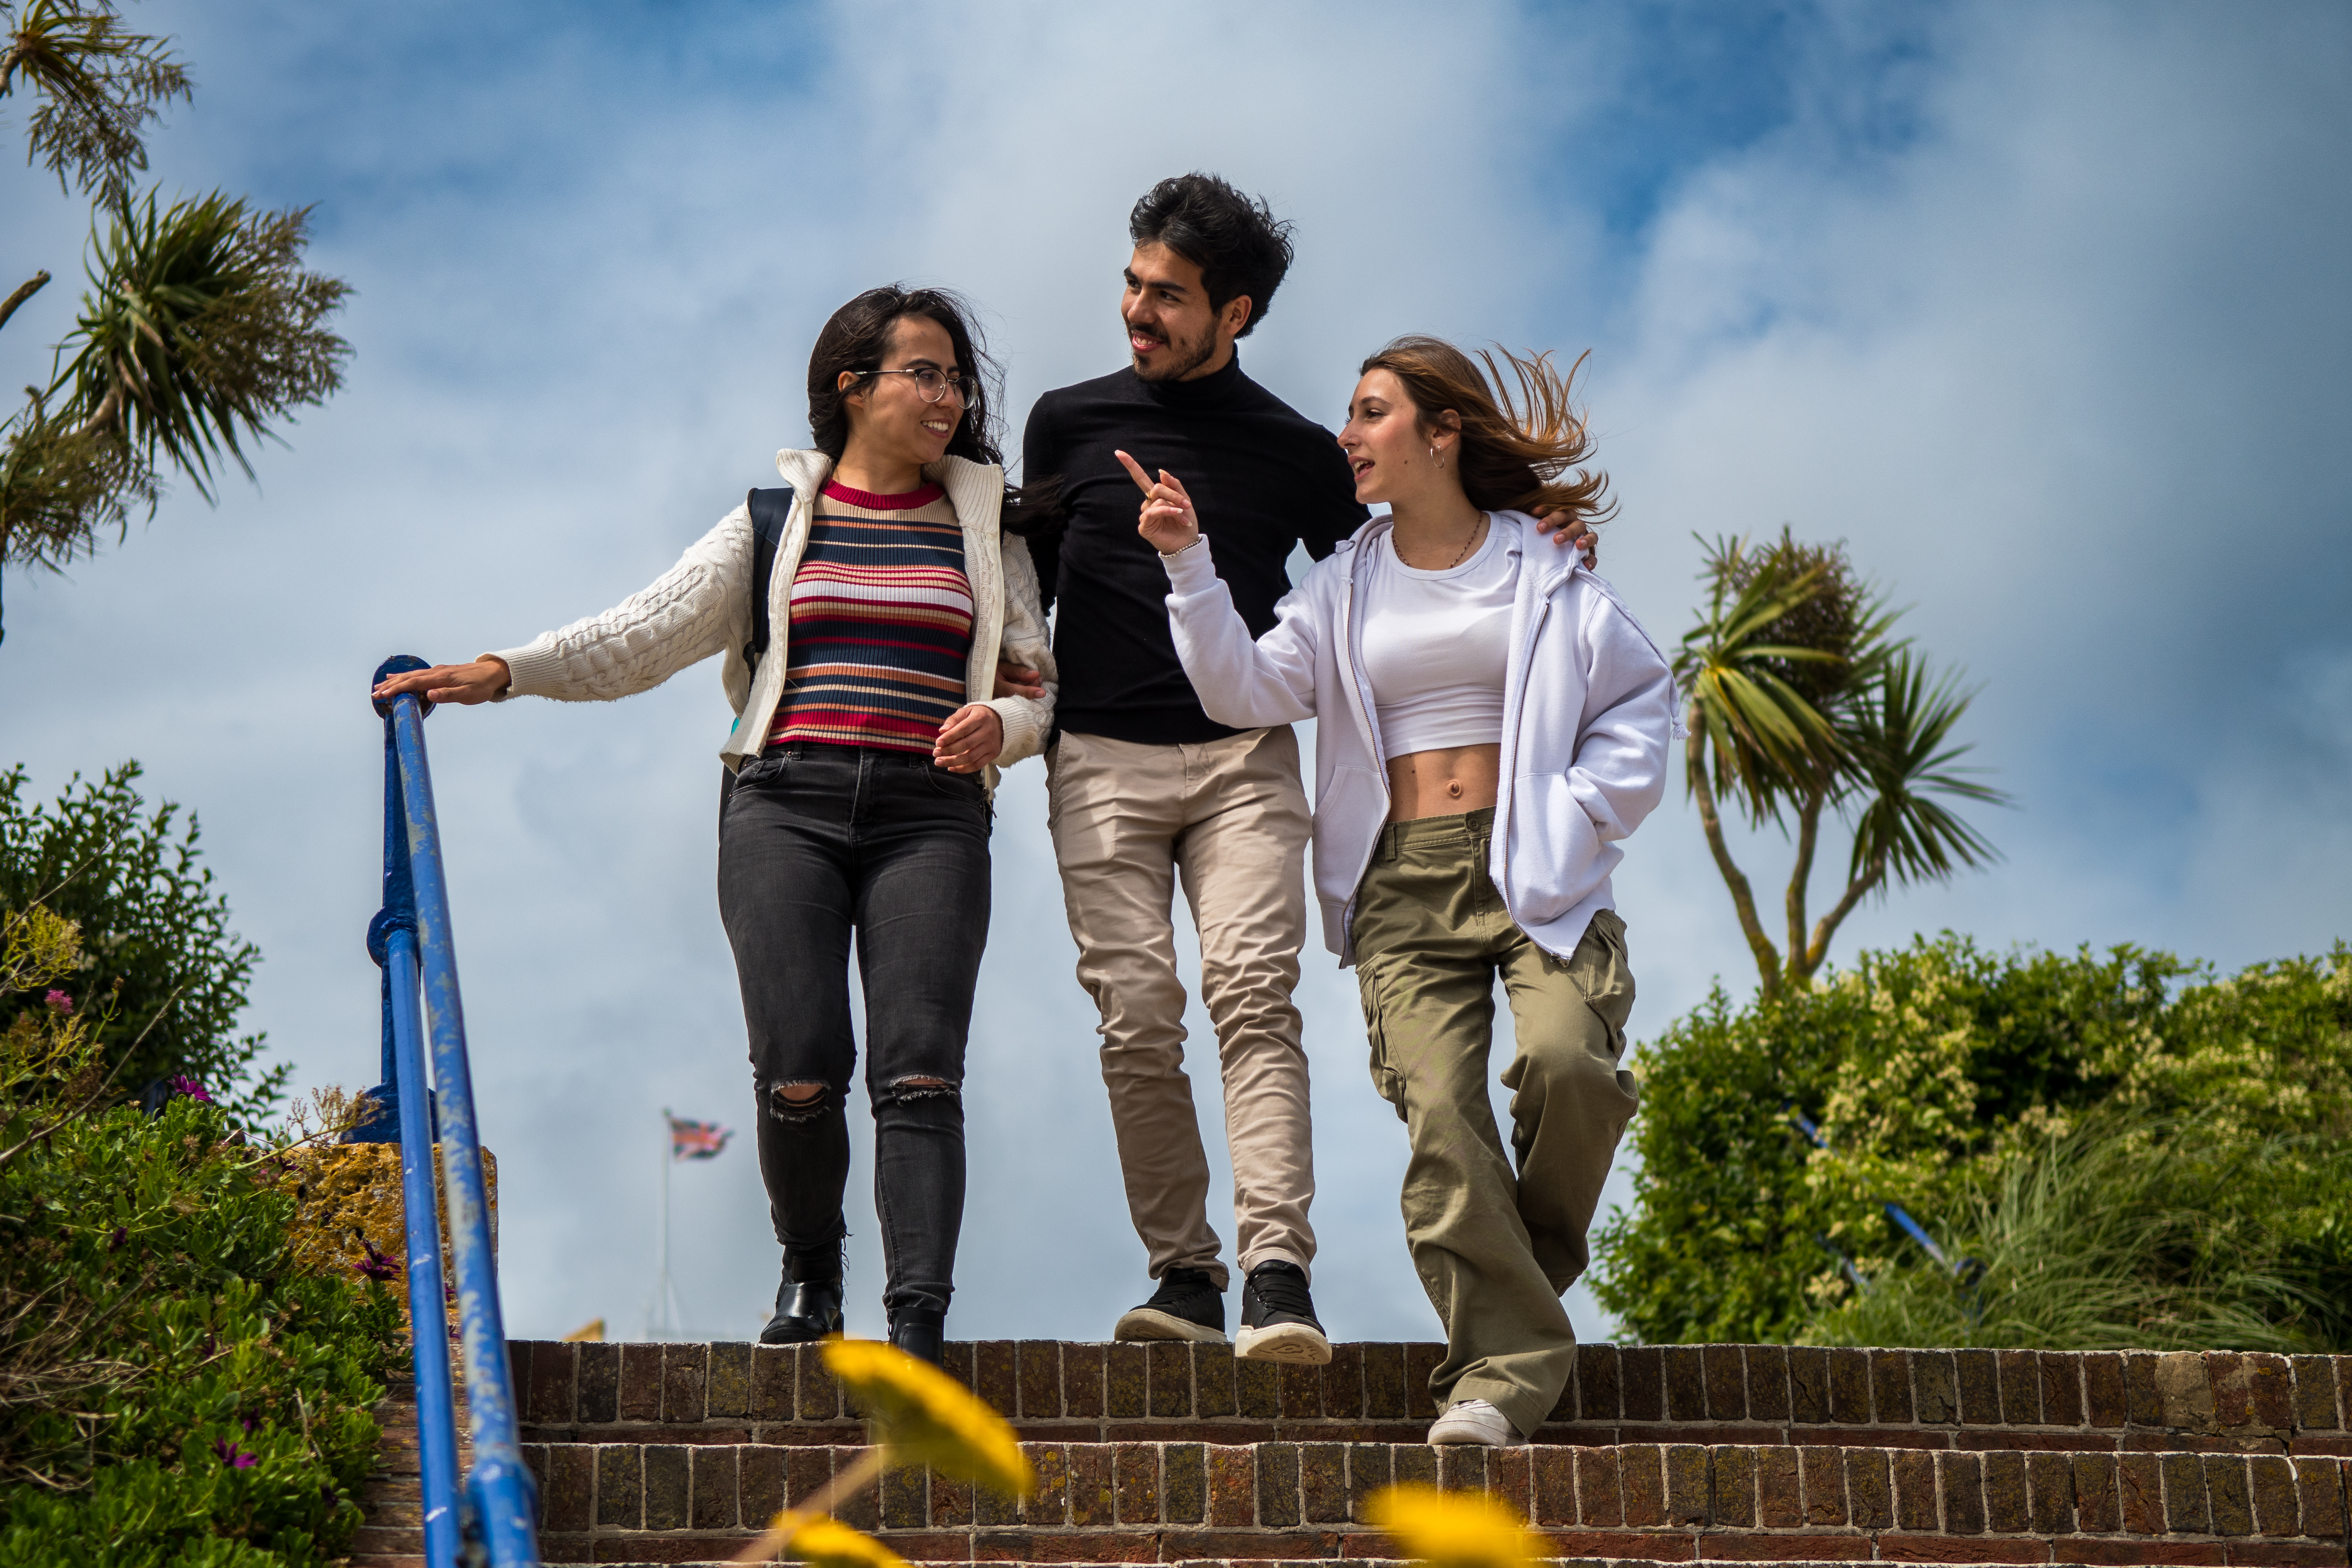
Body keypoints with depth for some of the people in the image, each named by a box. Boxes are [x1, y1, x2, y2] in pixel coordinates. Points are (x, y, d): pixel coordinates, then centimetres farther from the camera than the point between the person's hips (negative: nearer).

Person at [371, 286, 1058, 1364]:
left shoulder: (986, 523, 15)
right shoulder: (775, 516, 13)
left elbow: (1042, 679, 15)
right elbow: (645, 636, 7)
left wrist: (1002, 723, -8)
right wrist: (505, 672, -4)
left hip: (930, 814, 0)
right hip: (786, 801, 0)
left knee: (919, 1071, -15)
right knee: (798, 1073, -10)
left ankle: (918, 1325, -18)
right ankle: (809, 1271, 18)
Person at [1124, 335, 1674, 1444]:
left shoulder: (1541, 573, 9)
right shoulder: (1345, 586, 16)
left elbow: (1640, 699, 10)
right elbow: (1248, 690, 4)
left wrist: (1575, 817, -1)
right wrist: (1188, 564, -5)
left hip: (1530, 865, -2)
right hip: (1404, 882, 2)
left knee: (1565, 1060, -26)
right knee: (1439, 1117, -14)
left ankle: (1536, 1265, 3)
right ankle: (1507, 1363, -8)